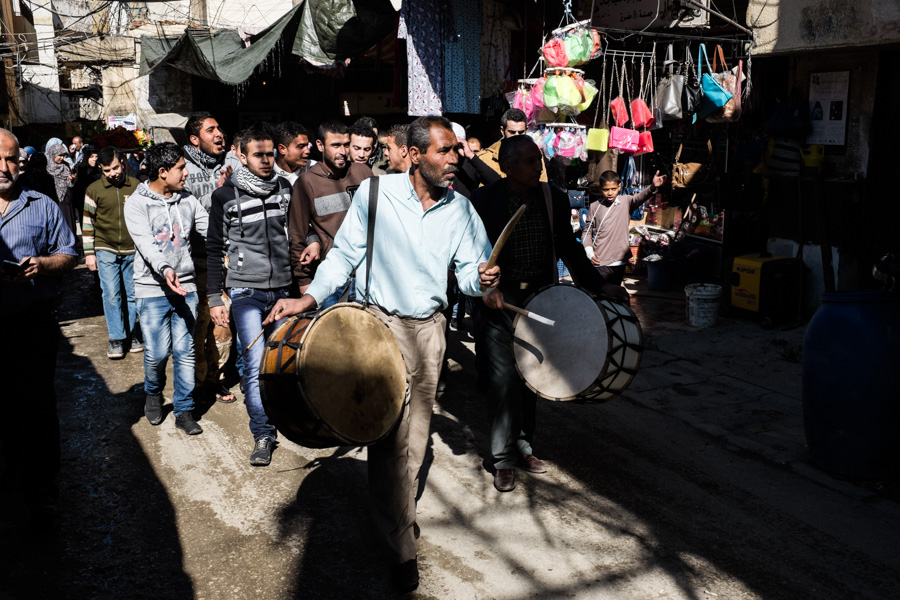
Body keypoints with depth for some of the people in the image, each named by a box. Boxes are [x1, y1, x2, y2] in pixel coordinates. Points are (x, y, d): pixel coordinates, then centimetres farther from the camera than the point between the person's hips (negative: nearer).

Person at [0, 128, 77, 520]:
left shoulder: (42, 207, 5)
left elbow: (69, 256, 7)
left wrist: (42, 264, -14)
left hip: (35, 322, -2)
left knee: (38, 403, -1)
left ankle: (43, 484, 9)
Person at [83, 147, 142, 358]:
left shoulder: (136, 186, 2)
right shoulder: (94, 190, 0)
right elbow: (87, 223, 3)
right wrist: (89, 253, 0)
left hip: (132, 250, 1)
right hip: (106, 250, -1)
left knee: (132, 294, 7)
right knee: (111, 295, -4)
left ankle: (130, 333, 21)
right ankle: (116, 338, 4)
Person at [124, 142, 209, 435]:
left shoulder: (187, 200, 8)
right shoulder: (137, 203, -6)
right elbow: (146, 243, -19)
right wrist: (164, 269, -35)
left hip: (186, 287, 3)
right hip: (152, 290, -3)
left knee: (185, 350, 4)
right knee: (157, 352, -3)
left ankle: (184, 410, 17)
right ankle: (153, 394, 28)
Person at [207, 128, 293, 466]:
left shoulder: (285, 189, 7)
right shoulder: (226, 196, -3)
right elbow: (215, 249, 0)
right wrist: (215, 297, -2)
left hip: (283, 288, 4)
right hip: (246, 291, -3)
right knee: (255, 363, -8)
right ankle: (263, 435, 2)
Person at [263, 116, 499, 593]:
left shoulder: (459, 207, 0)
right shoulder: (375, 193, -10)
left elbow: (470, 268, 2)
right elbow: (345, 254, -4)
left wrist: (483, 277, -22)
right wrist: (310, 297, -16)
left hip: (430, 326, 4)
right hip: (383, 322, -3)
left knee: (416, 431, 15)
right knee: (389, 434, -6)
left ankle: (400, 510, 40)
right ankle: (402, 547, 6)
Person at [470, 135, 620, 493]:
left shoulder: (554, 200, 2)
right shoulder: (483, 200, -8)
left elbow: (569, 248, 10)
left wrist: (598, 287, 5)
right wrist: (484, 287, -21)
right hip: (500, 301, -3)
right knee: (505, 380, -4)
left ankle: (523, 446, 29)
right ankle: (504, 459, 10)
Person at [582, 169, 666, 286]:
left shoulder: (625, 202, 0)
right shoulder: (594, 207, 1)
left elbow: (639, 197, -21)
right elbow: (587, 232, 7)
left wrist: (653, 187, -42)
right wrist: (590, 252, -7)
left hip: (619, 261, 2)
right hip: (600, 262, -2)